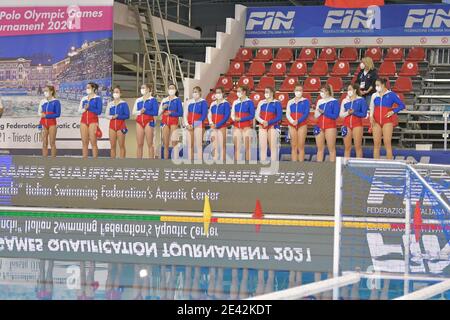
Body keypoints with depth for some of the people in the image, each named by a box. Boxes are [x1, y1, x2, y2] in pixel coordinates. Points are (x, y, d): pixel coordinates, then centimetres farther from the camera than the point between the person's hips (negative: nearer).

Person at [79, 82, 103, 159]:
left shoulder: (97, 98, 1)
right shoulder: (84, 99, 16)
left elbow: (99, 111, -7)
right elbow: (79, 110, 11)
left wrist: (89, 108, -13)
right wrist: (84, 109, -10)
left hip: (93, 120, -5)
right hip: (84, 120, 5)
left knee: (93, 142, -9)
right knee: (84, 143, 3)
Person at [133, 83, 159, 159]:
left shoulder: (152, 100, 0)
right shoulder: (138, 100, 15)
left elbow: (155, 112, -7)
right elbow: (134, 112, 10)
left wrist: (145, 111, -15)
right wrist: (139, 112, -9)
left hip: (149, 122, -5)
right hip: (139, 122, 5)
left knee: (150, 144, -5)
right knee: (139, 144, 3)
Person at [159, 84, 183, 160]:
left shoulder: (177, 100, 2)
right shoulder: (164, 100, 13)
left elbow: (180, 113, -3)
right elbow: (159, 113, 13)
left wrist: (171, 113, -13)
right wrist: (163, 108, -6)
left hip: (174, 122, -4)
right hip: (165, 121, 4)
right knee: (165, 144, 3)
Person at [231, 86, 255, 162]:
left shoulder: (249, 102, -4)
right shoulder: (235, 102, 11)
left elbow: (252, 115, -8)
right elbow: (232, 114, 15)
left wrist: (241, 119, -15)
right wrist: (234, 118, -8)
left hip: (246, 127, -5)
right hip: (237, 127, 5)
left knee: (247, 147, -2)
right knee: (237, 147, 3)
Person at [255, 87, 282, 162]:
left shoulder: (276, 103, -1)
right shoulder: (261, 103, 11)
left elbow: (279, 117, -6)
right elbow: (257, 115, 8)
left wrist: (269, 122, -16)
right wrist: (262, 121, -12)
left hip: (272, 127, -4)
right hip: (262, 127, 4)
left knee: (272, 147, -4)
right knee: (262, 147, 3)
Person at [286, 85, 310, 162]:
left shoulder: (305, 101, 3)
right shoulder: (290, 102, 12)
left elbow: (306, 113, -5)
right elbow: (287, 114, 5)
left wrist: (298, 121, -18)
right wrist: (292, 121, -14)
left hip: (302, 125, -3)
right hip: (292, 125, 3)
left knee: (301, 147, -5)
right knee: (294, 147, 3)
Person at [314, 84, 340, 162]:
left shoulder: (334, 102, -4)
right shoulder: (320, 101, 12)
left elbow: (335, 115, -11)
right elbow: (316, 116, 13)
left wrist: (323, 112, -14)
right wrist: (317, 110, -8)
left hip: (330, 126, -5)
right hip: (320, 126, 5)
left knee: (331, 149, -4)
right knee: (320, 148, 7)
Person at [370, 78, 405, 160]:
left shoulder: (391, 94, 2)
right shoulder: (374, 95, 13)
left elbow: (402, 105, 3)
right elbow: (372, 108, 17)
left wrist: (393, 111, -9)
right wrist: (371, 116, -1)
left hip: (387, 120, -4)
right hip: (376, 121, 4)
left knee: (387, 143, -8)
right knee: (376, 144, 1)